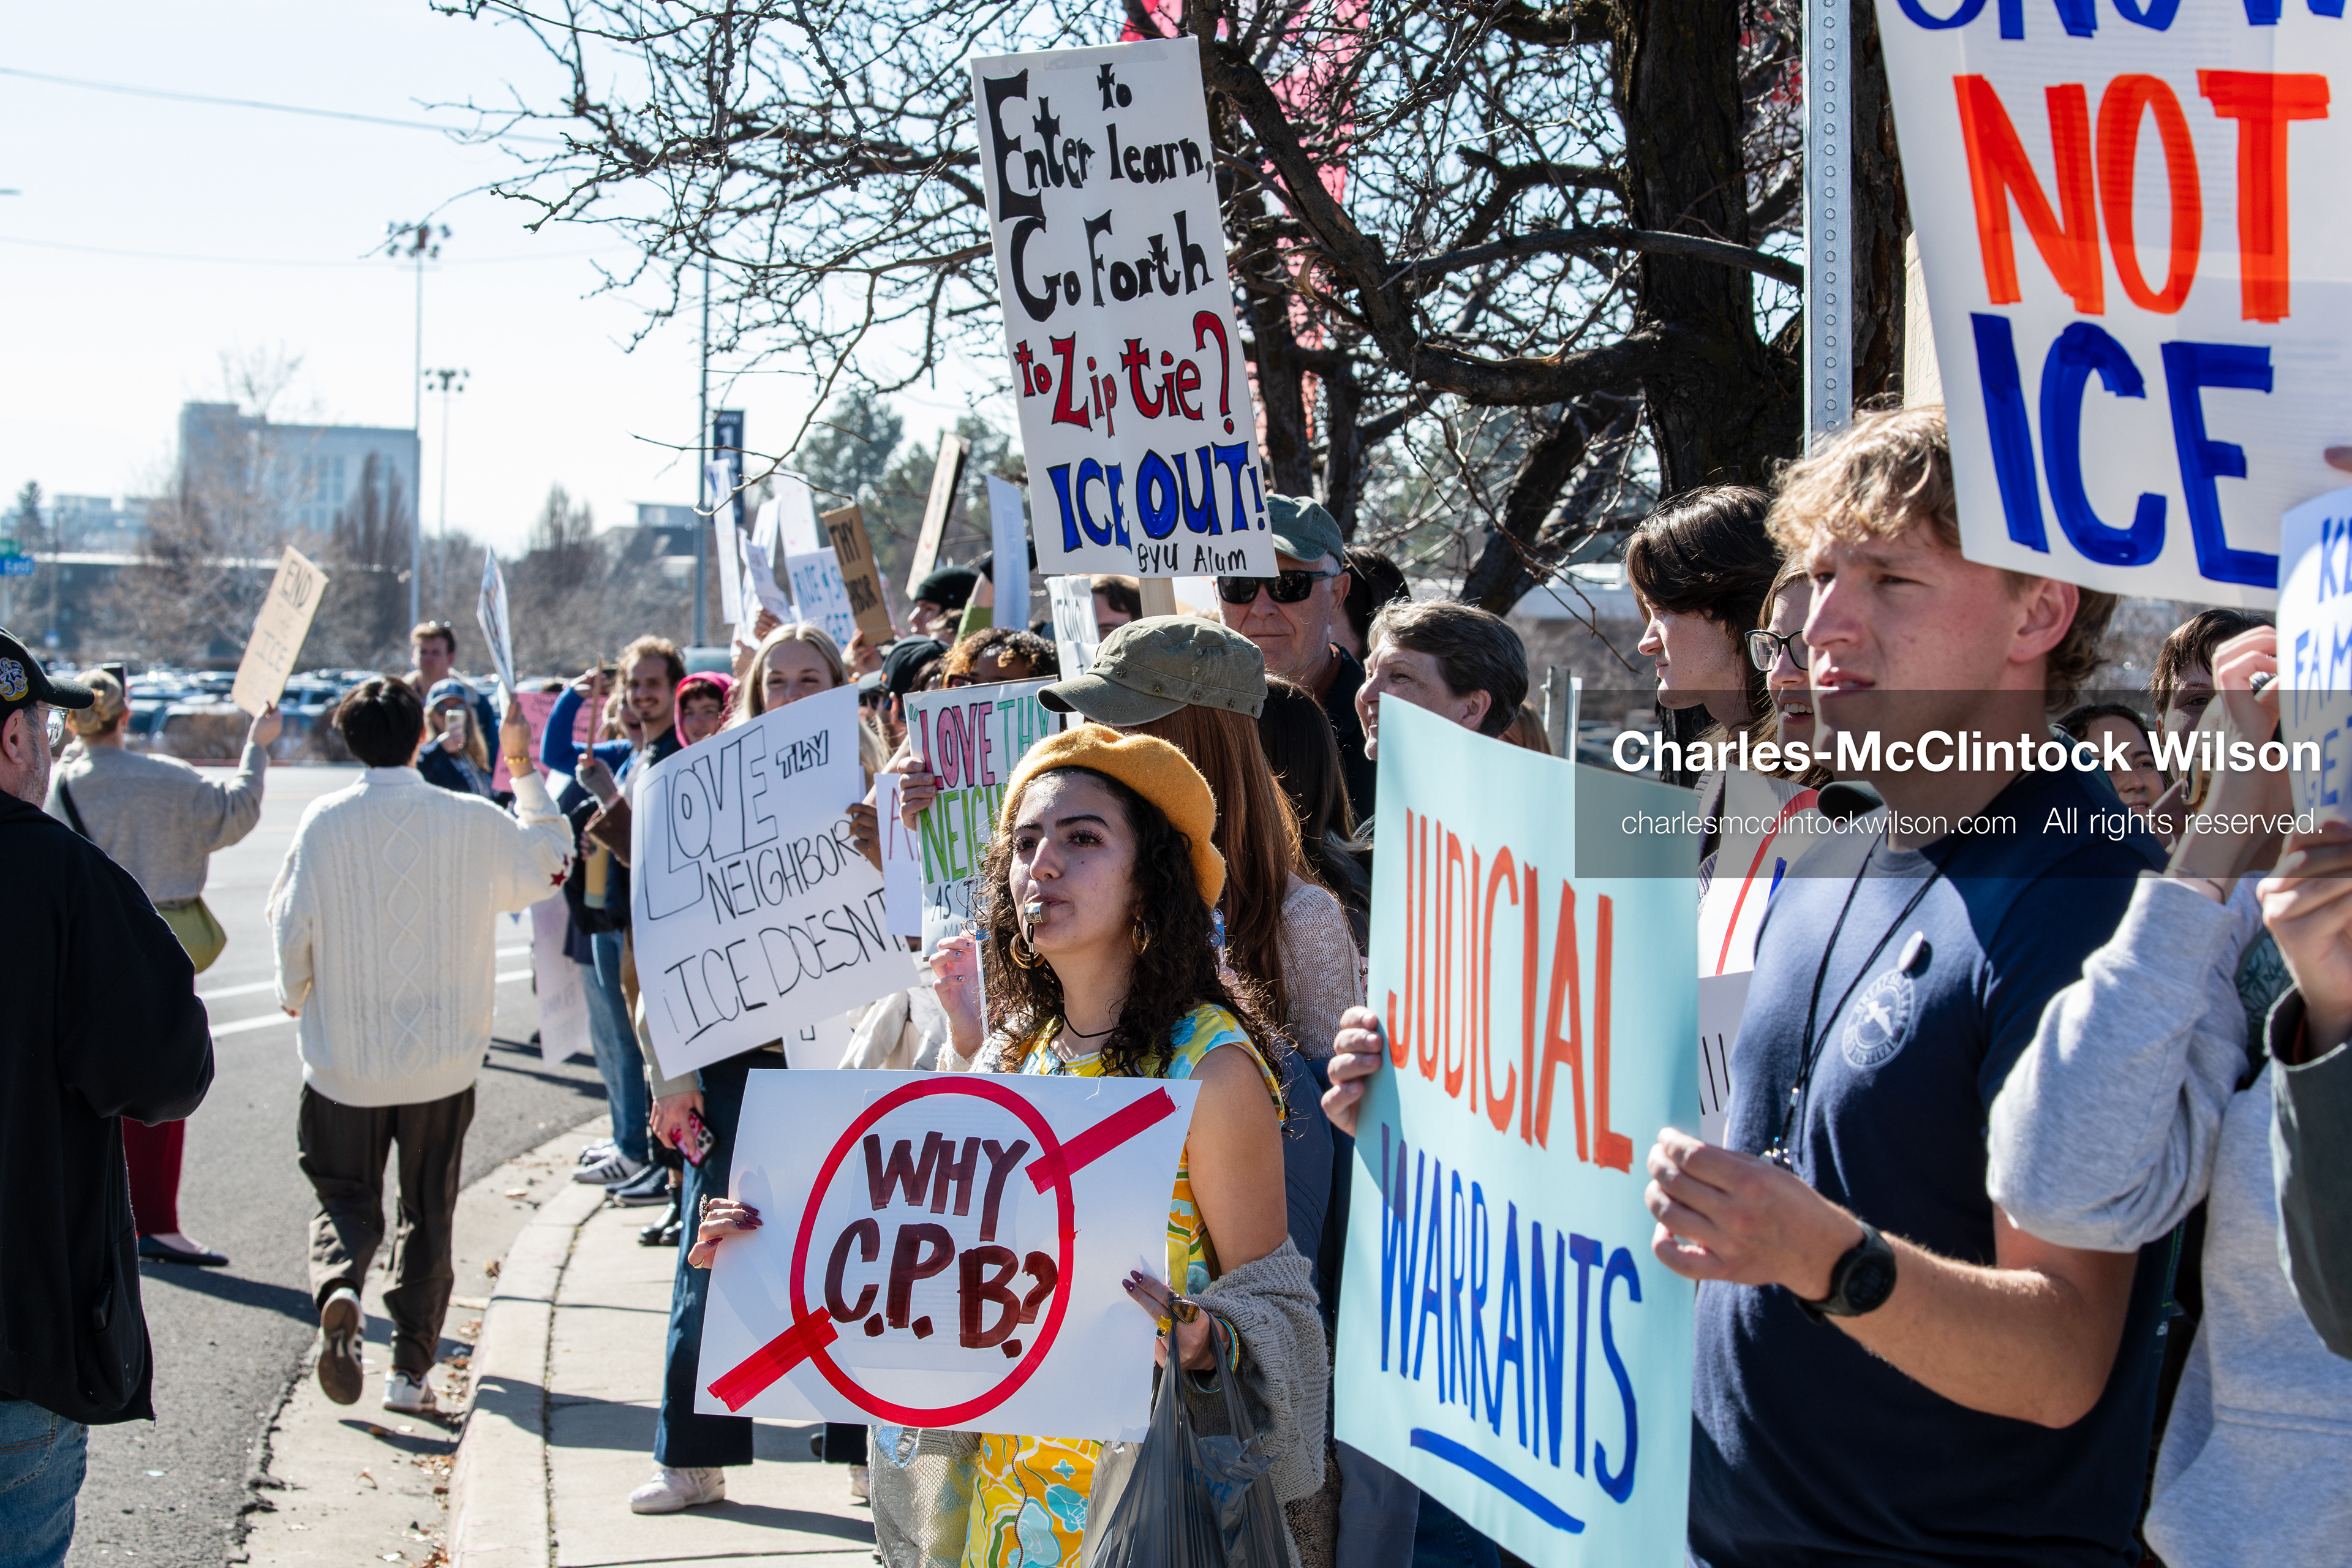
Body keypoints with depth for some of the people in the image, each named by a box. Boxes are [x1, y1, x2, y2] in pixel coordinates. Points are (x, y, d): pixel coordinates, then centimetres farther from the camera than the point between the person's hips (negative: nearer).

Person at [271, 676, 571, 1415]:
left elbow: (292, 926, -5)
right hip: (444, 1057, 0)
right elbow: (550, 863, 10)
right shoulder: (473, 823, -8)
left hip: (344, 1057, 0)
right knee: (428, 1214, 13)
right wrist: (524, 770, 17)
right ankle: (410, 1368, 14)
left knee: (346, 1200, 14)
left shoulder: (325, 822, -9)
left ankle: (338, 1289, -16)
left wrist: (296, 998, 14)